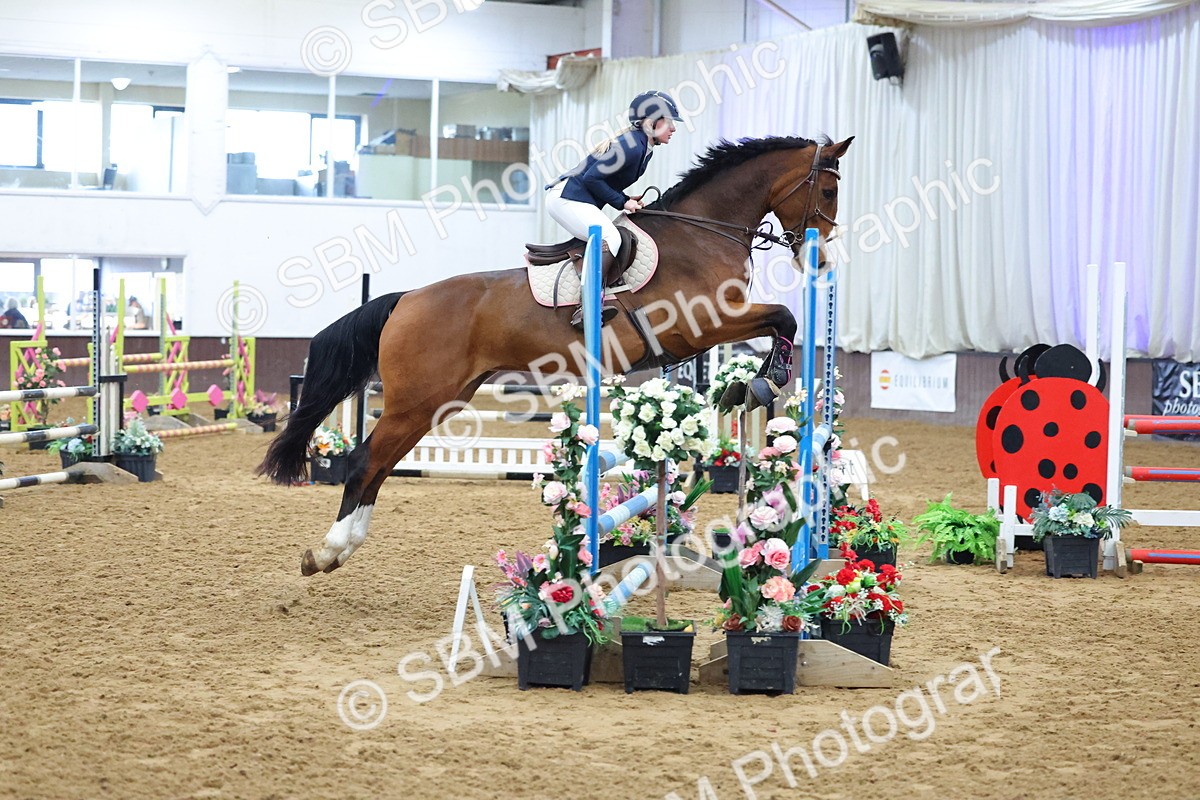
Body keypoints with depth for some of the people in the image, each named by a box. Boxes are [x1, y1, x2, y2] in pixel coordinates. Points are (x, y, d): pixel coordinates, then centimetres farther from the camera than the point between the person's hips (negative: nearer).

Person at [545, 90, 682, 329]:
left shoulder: (644, 148, 12)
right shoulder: (631, 146, -19)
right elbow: (592, 178, -21)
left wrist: (627, 200, 3)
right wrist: (622, 202, -15)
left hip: (579, 201, 11)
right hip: (566, 199, -11)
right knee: (610, 238, -26)